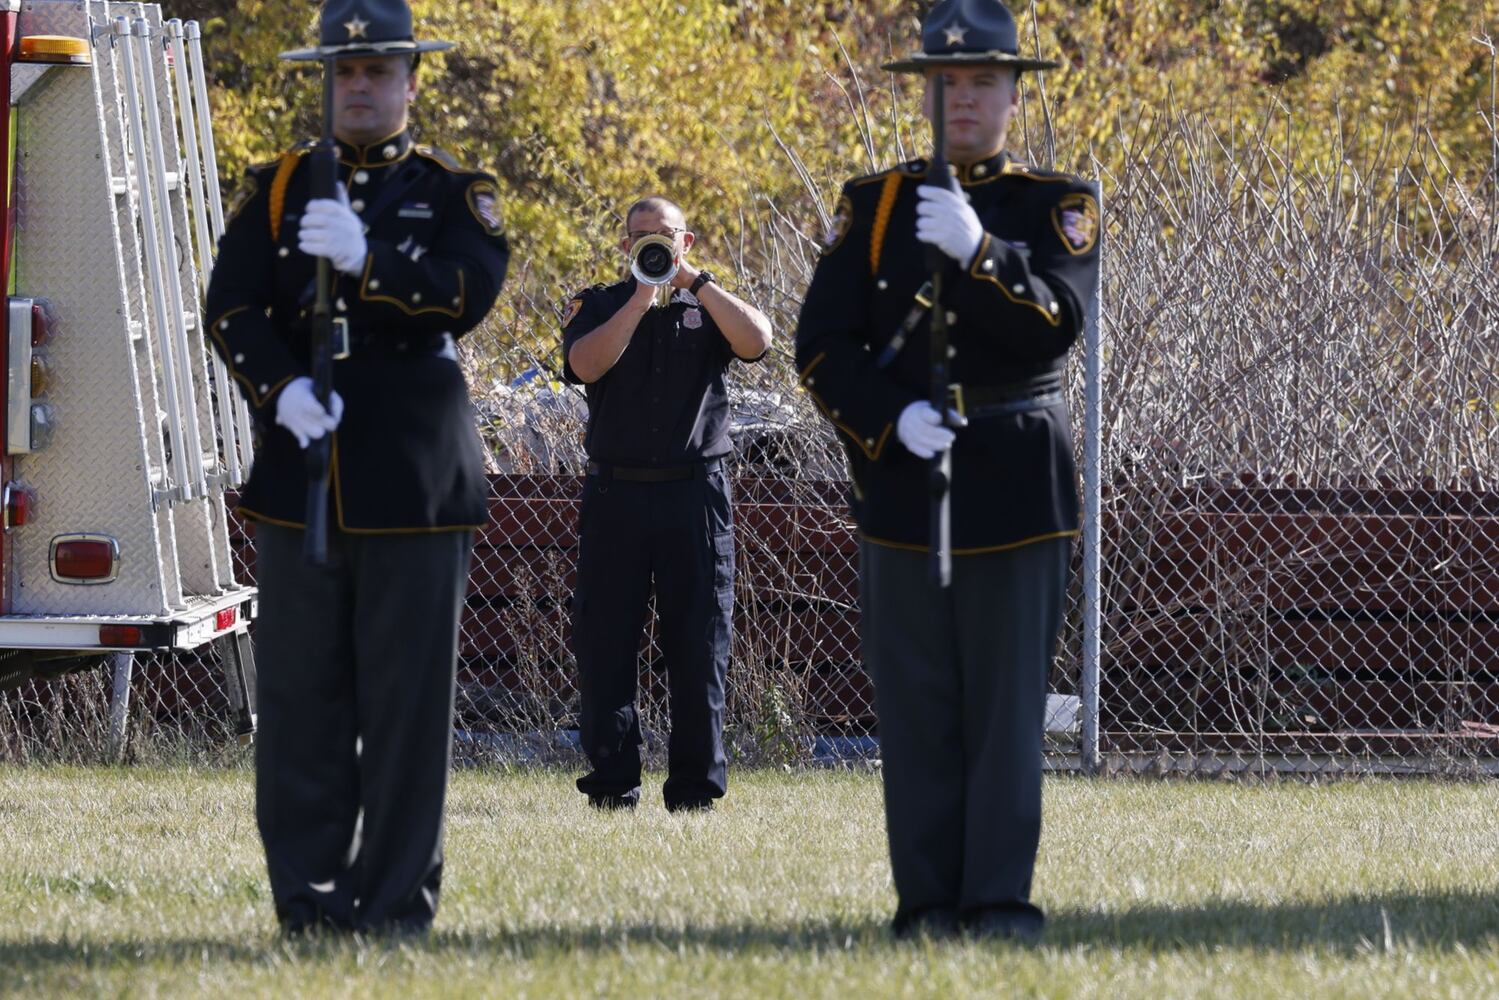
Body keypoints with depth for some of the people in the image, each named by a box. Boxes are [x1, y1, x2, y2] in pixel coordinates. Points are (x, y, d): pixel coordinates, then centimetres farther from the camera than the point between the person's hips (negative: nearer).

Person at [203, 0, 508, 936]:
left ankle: (396, 906, 3)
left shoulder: (456, 193, 7)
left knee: (408, 699, -2)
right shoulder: (278, 188, 12)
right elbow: (231, 306, 3)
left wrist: (367, 259, -26)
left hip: (415, 484, -2)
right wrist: (281, 388, -15)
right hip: (300, 474, 2)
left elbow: (471, 294, -11)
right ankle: (308, 896, 7)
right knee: (301, 693, 1)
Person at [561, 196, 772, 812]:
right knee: (605, 644, -2)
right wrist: (641, 299, -11)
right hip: (616, 490, 0)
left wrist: (693, 280, -10)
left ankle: (695, 786, 4)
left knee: (699, 645, 0)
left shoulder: (709, 307, 12)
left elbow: (757, 341, -8)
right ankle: (612, 783, 2)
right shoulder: (598, 306, 10)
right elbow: (585, 365, -9)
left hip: (695, 490, 0)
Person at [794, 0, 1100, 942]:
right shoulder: (875, 204, 9)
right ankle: (928, 900, 3)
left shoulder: (1059, 205, 5)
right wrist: (891, 420, -14)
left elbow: (1056, 325, -12)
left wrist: (979, 251, -27)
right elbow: (824, 345, 3)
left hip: (1017, 481, -1)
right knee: (915, 700, 0)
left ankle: (999, 899, -2)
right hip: (904, 477, 1)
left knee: (1007, 696, -4)